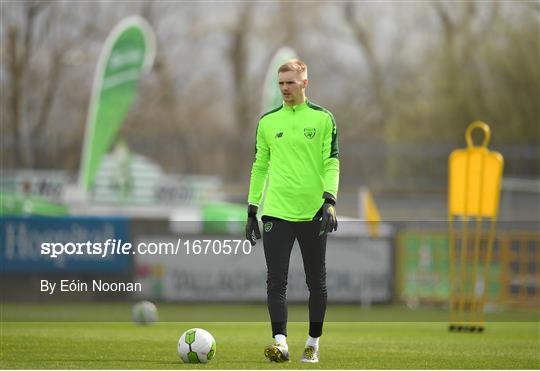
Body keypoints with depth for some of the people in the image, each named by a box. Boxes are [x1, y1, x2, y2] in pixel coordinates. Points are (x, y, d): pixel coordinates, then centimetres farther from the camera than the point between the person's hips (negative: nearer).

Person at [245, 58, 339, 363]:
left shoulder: (323, 118, 1)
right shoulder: (268, 121, 9)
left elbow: (332, 163, -3)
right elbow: (260, 166, 14)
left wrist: (329, 201, -16)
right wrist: (252, 208, 10)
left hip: (313, 213, -1)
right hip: (276, 212, 1)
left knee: (317, 281, 7)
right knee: (276, 281, -10)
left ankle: (313, 343, 19)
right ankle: (281, 343, -15)